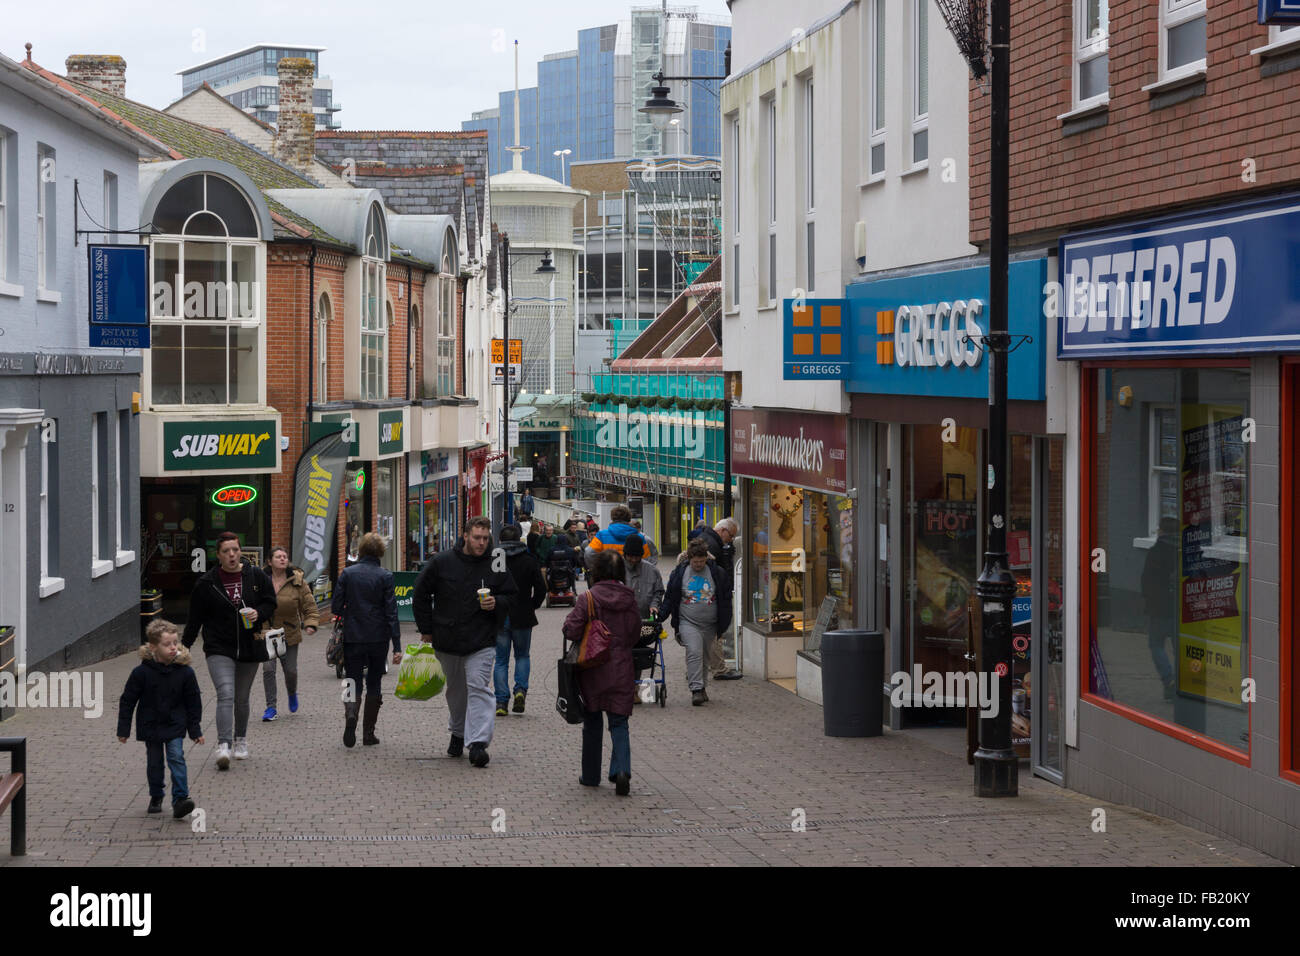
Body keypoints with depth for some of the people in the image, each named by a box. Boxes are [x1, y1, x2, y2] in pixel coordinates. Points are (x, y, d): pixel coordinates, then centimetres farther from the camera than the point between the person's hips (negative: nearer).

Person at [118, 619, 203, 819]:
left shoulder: (184, 672, -10)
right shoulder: (142, 672, -14)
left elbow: (193, 703, 1)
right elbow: (127, 701, -5)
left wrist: (195, 730, 2)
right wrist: (123, 729, -3)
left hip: (175, 726, 0)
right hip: (150, 726, 0)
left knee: (176, 758, -13)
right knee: (154, 763, 10)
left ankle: (180, 799, -15)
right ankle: (156, 797, 28)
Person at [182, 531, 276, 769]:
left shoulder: (256, 576, 2)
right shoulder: (206, 583, -2)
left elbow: (270, 604, 9)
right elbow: (195, 617, 6)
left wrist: (258, 614, -13)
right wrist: (185, 646, 7)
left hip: (249, 648, 2)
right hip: (219, 649, -2)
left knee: (242, 698, 14)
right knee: (225, 694, -19)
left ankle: (240, 740, 34)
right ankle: (223, 745, -25)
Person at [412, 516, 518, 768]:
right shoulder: (441, 562, -3)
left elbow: (510, 596, 10)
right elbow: (421, 594, 6)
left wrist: (496, 603, -13)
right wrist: (426, 629, 5)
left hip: (482, 641, -2)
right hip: (447, 640, 2)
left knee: (479, 687, -14)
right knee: (455, 689, 16)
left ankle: (478, 742, -19)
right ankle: (457, 734, 35)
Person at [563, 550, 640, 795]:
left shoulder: (589, 598, -11)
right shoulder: (629, 599, -1)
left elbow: (571, 630, -17)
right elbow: (635, 634, 7)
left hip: (593, 670, -1)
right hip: (621, 669, 1)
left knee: (593, 722, 13)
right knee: (619, 722, 5)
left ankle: (591, 775, 21)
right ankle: (621, 769, -17)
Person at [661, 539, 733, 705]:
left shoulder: (717, 573, 2)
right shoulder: (679, 573, 1)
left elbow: (726, 599, 8)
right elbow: (670, 597, 8)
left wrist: (723, 624, 6)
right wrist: (661, 615, -2)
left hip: (710, 625, 2)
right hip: (688, 622, -2)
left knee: (703, 655, 10)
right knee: (694, 652, -19)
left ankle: (700, 687, 25)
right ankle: (696, 689, -23)